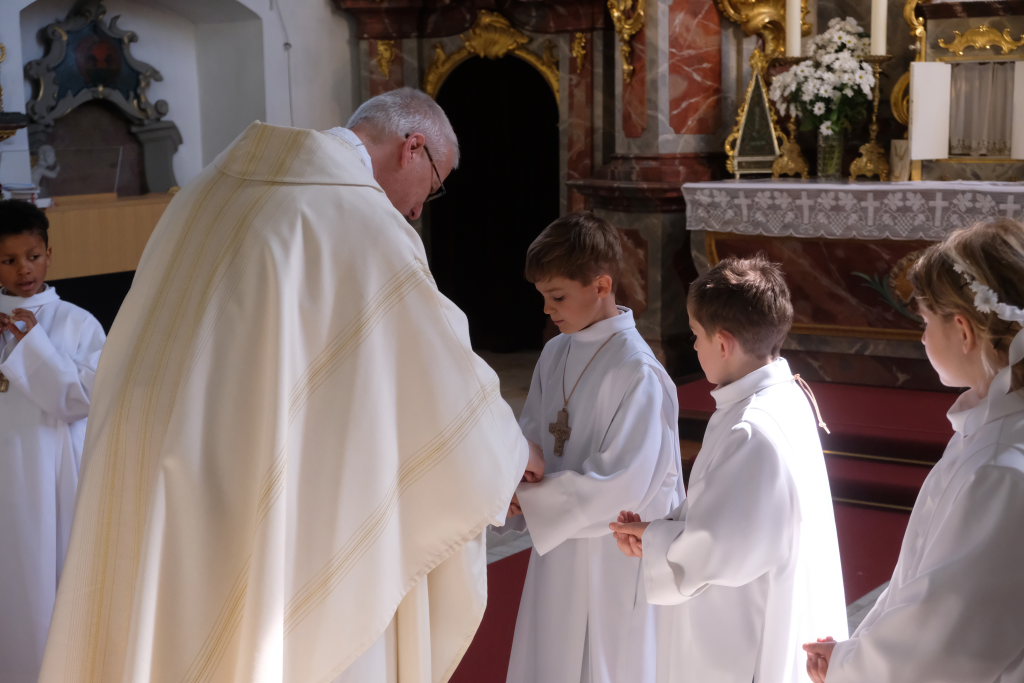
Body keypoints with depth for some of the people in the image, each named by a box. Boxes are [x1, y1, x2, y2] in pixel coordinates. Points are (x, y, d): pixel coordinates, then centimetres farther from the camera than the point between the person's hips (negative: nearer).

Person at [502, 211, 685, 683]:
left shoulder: (637, 372, -21)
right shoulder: (555, 354, 2)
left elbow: (621, 485, -23)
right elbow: (533, 434, 10)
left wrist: (528, 498, -21)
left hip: (615, 558, -7)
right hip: (559, 543, 7)